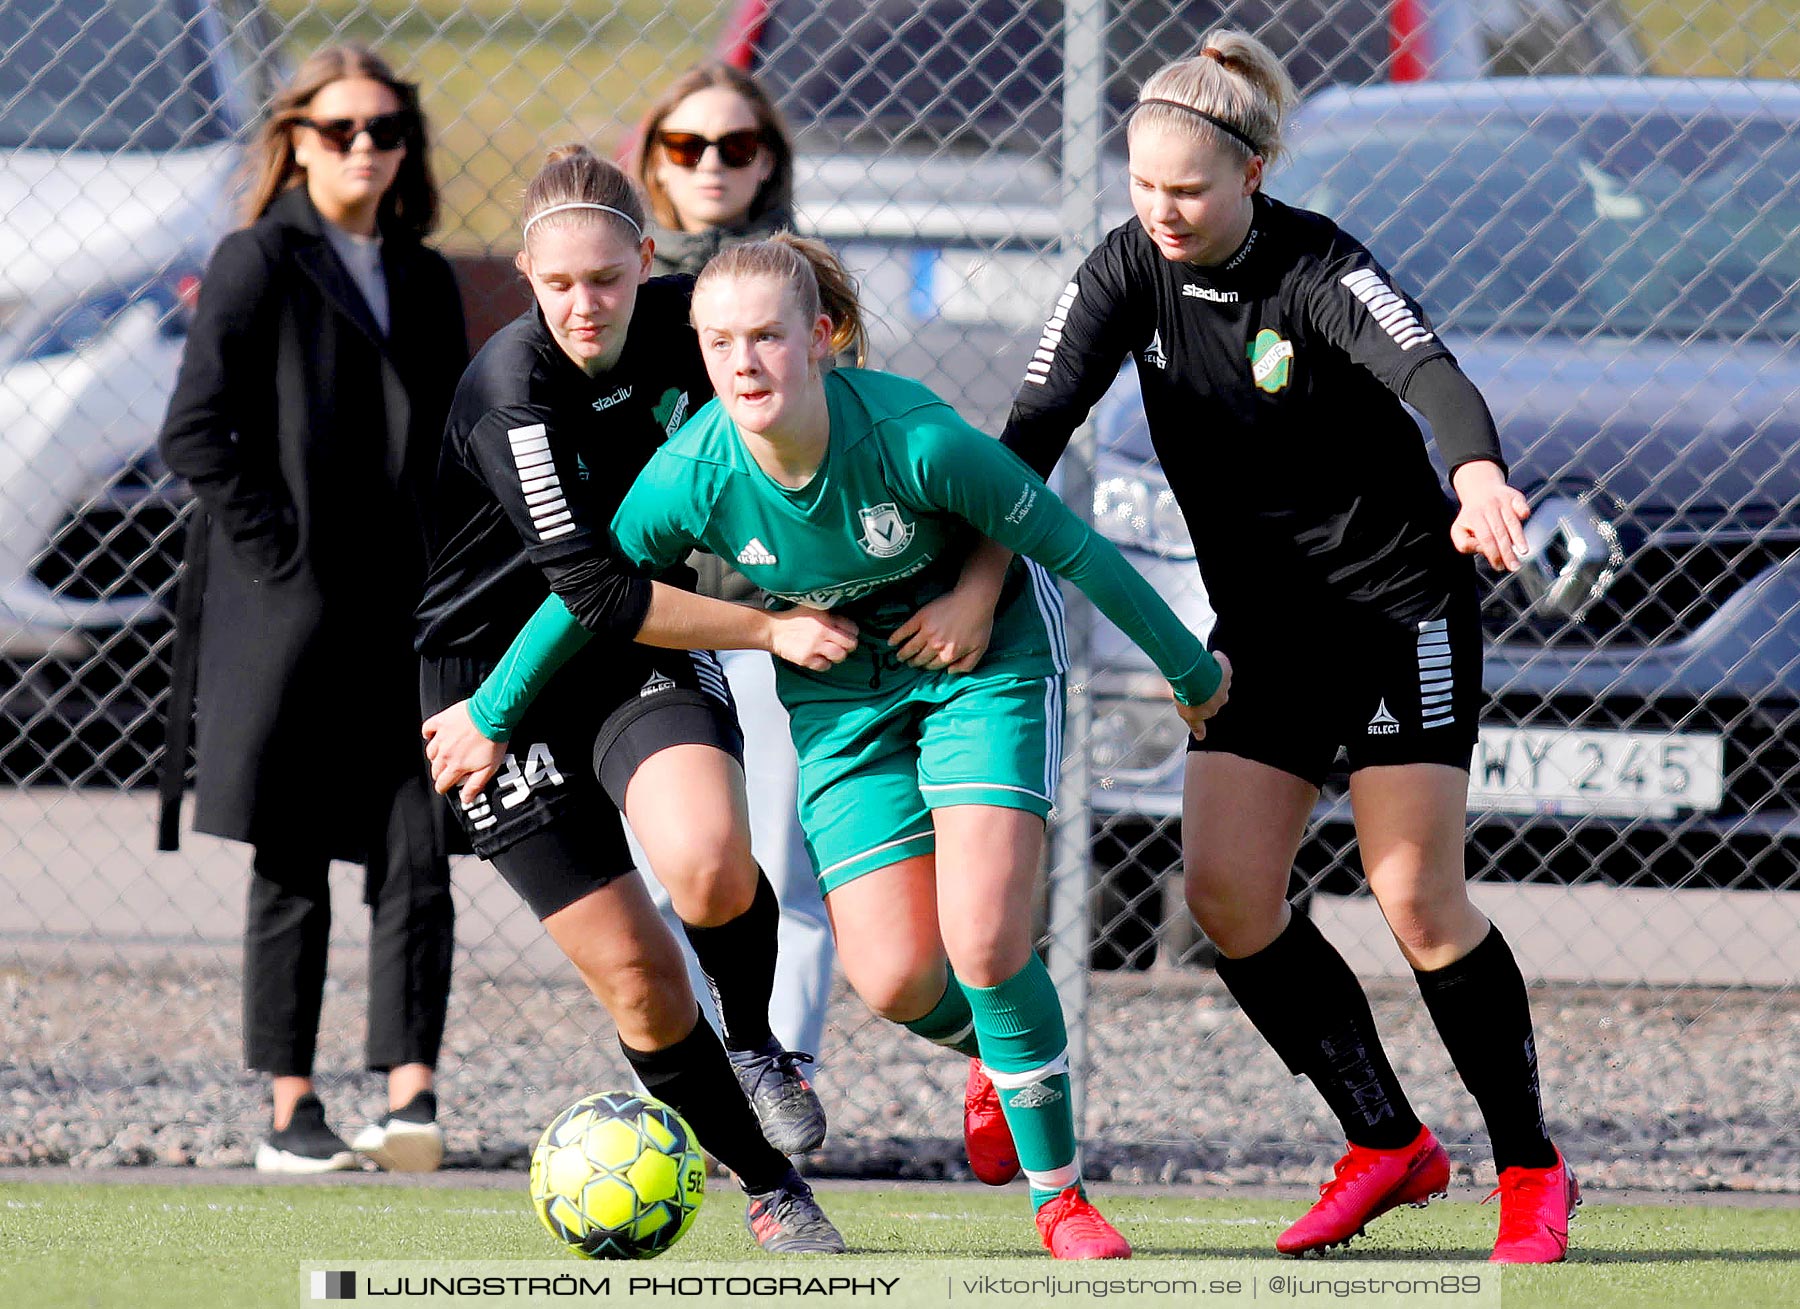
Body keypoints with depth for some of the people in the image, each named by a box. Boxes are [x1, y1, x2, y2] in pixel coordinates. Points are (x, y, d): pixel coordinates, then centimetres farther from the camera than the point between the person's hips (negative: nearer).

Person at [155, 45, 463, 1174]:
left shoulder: (425, 280, 14)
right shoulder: (258, 265, -2)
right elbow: (196, 433, -8)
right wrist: (279, 556, -13)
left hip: (407, 620, 4)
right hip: (288, 619, -4)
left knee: (417, 859, -7)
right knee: (293, 872, 2)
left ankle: (410, 1093, -9)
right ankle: (292, 1112, 8)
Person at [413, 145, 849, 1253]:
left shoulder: (680, 322, -8)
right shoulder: (511, 393, -24)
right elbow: (598, 593, -27)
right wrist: (771, 627, -23)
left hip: (646, 662, 3)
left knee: (708, 864, -29)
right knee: (637, 976, -6)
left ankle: (756, 1042, 1)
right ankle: (770, 1185, 15)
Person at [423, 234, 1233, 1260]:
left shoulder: (913, 437, -32)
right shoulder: (691, 478, -24)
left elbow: (1072, 547, -18)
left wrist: (1189, 668, -7)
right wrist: (490, 714, 7)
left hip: (986, 656, -3)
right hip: (841, 692, 3)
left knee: (981, 939, -18)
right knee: (895, 979, -7)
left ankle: (1061, 1195, 1)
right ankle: (997, 1045, 30)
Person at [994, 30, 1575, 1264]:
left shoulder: (1318, 271, -20)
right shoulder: (1131, 270, -4)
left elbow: (1431, 375, -36)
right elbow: (1039, 420, -9)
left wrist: (1479, 482, -57)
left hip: (1401, 605, -6)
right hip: (1265, 624, 6)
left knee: (1417, 898, -10)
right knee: (1226, 889, -6)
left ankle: (1532, 1170, 4)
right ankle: (1386, 1144, 7)